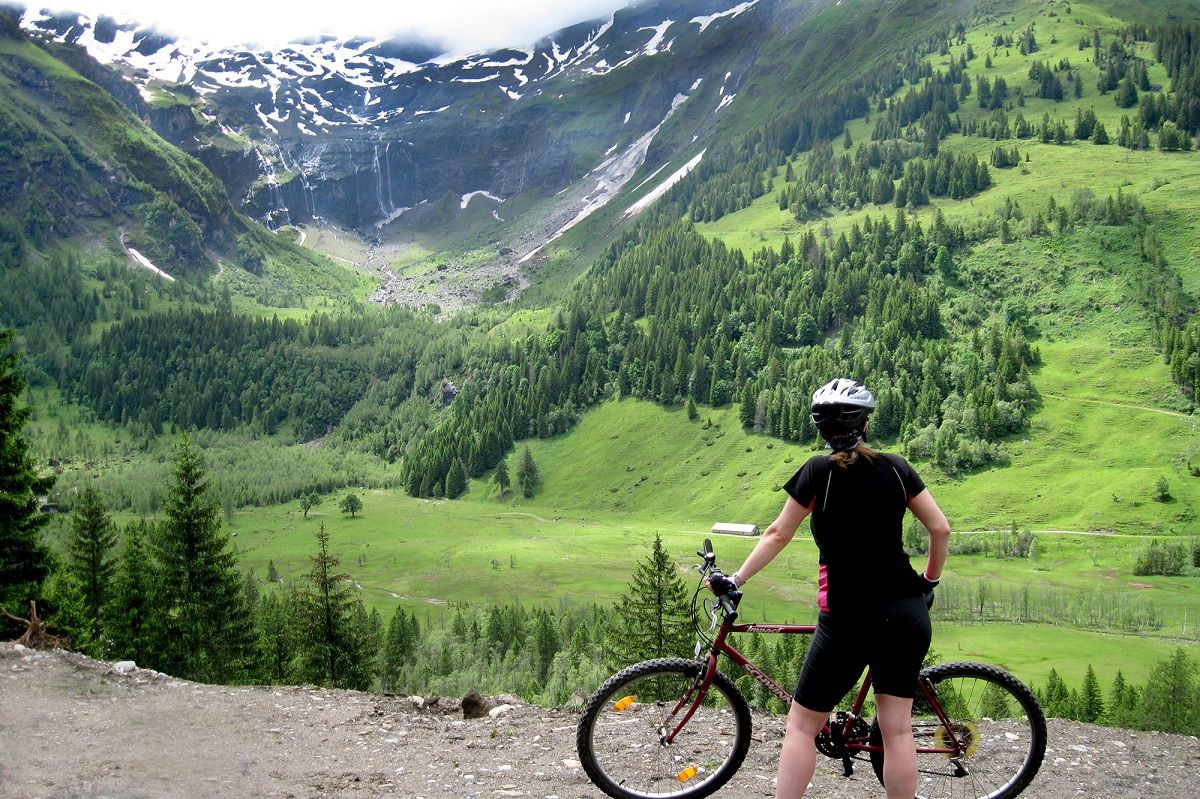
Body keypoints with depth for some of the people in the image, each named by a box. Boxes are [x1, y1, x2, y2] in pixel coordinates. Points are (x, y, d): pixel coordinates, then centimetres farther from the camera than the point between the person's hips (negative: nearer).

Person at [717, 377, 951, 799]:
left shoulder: (819, 470, -5)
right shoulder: (896, 467, 4)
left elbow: (778, 534, -2)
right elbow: (941, 529, 5)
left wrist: (736, 579, 9)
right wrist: (930, 579, 20)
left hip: (847, 618, -3)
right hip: (907, 614, 4)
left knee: (802, 725, 8)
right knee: (897, 728, 10)